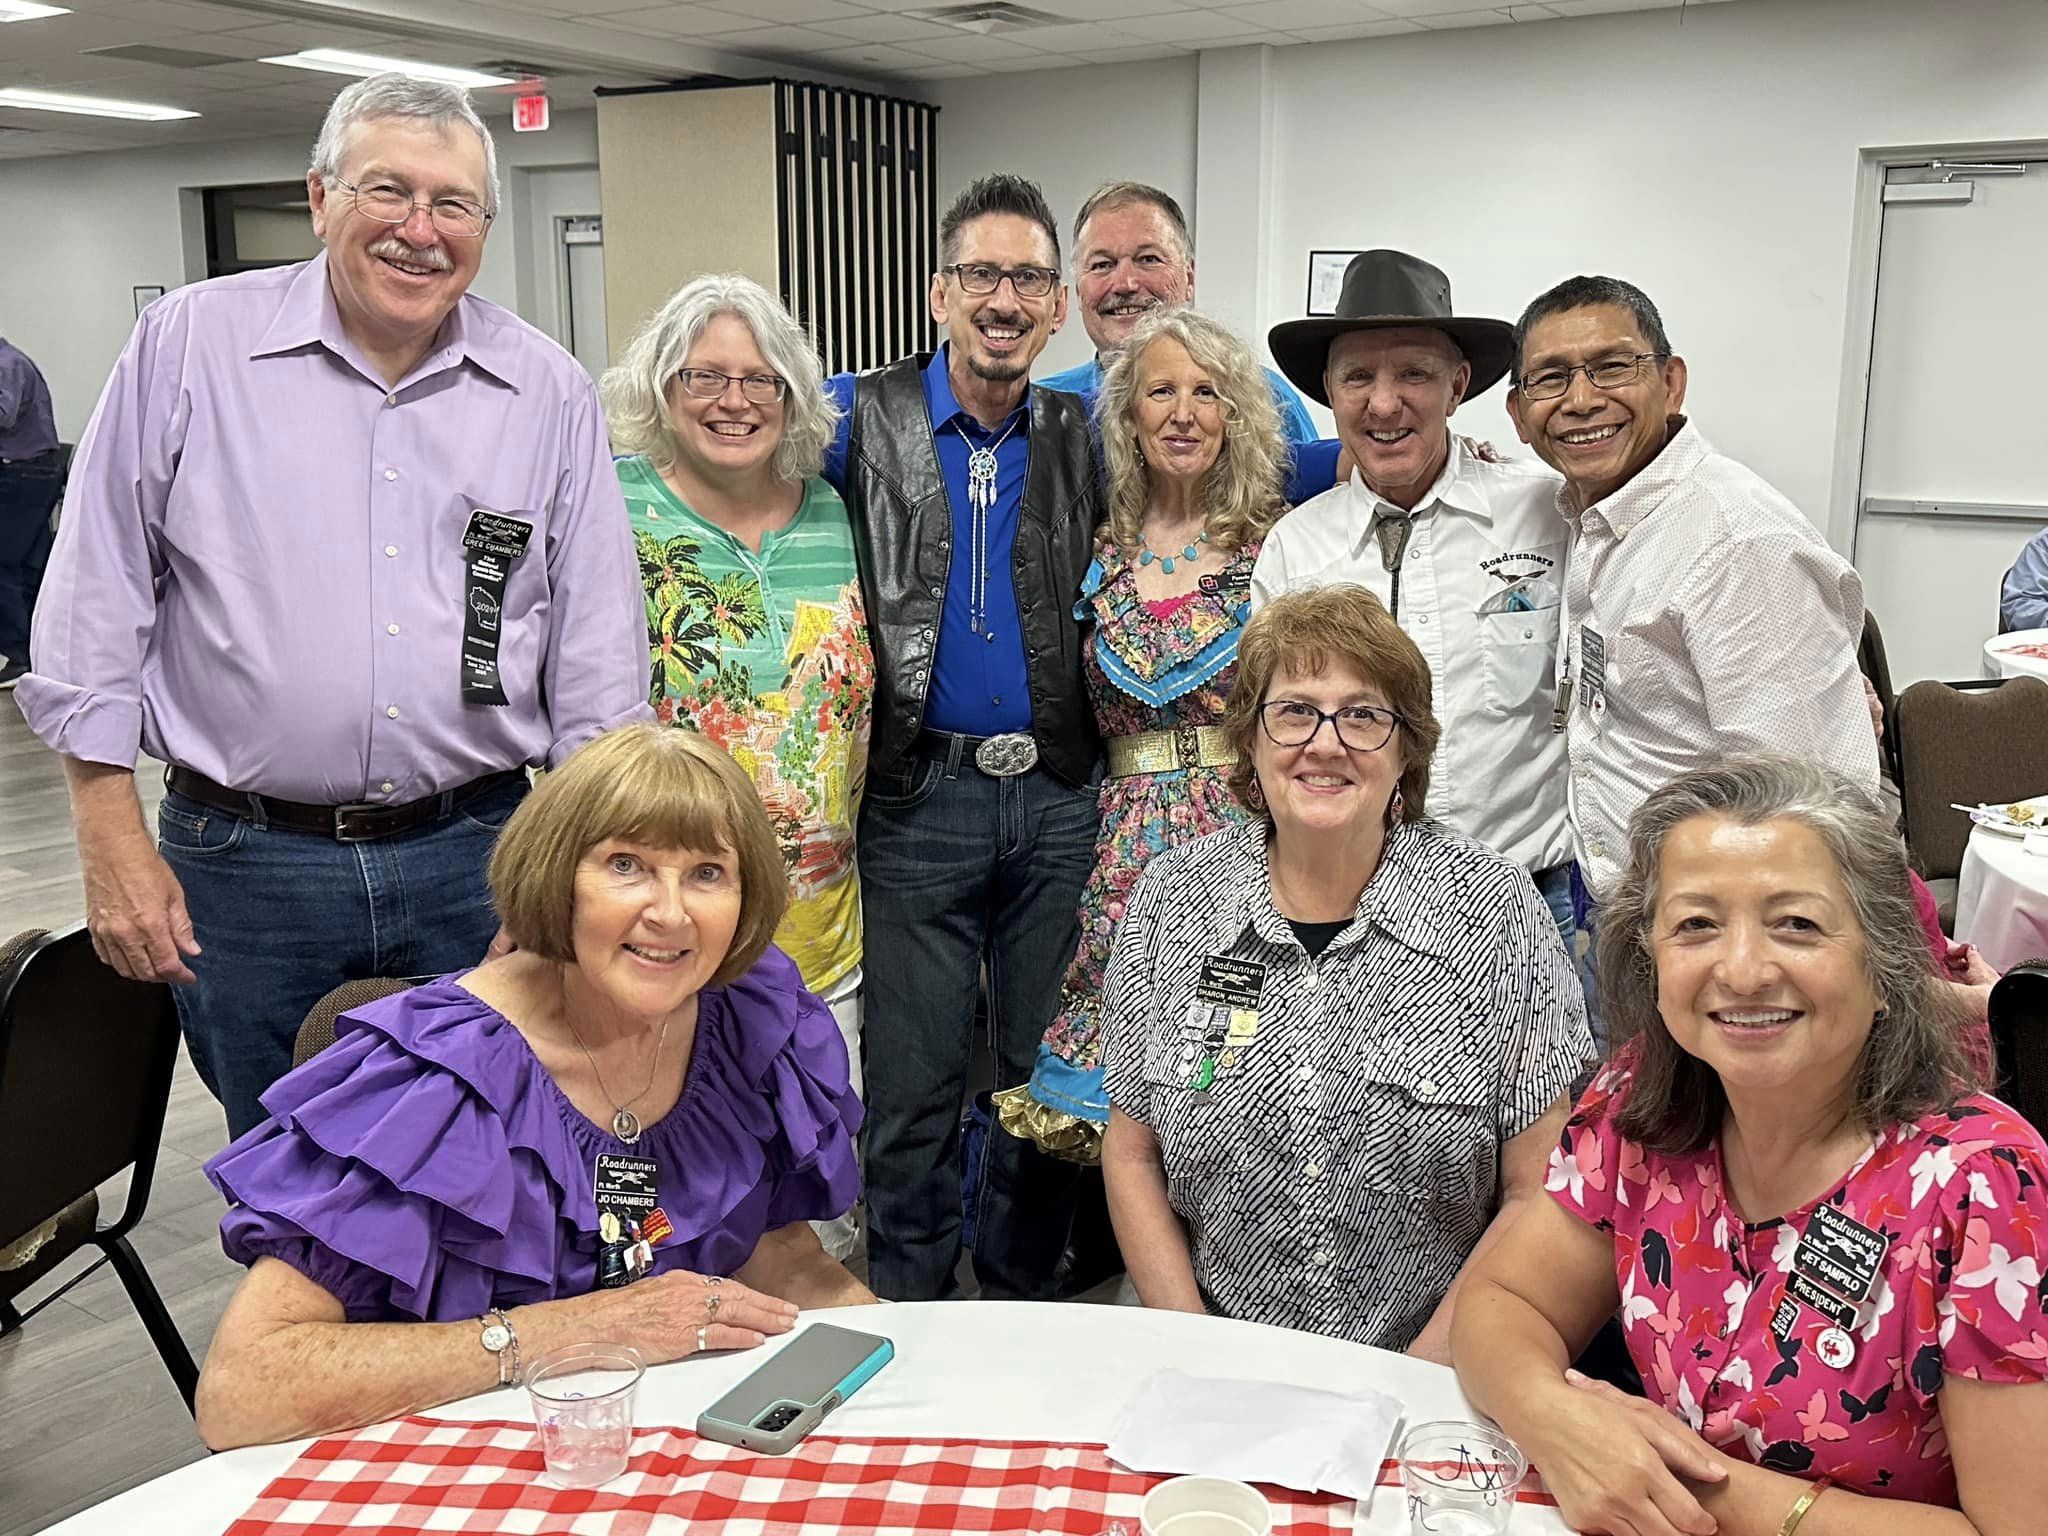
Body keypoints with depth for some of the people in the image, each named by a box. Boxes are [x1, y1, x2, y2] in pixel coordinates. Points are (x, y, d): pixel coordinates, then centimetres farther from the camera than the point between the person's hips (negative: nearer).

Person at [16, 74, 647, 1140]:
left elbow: (597, 658, 5)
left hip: (477, 862, 1)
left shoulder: (548, 391, 4)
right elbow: (97, 603, 1)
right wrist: (113, 842, -4)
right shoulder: (189, 344, -1)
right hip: (246, 865, -1)